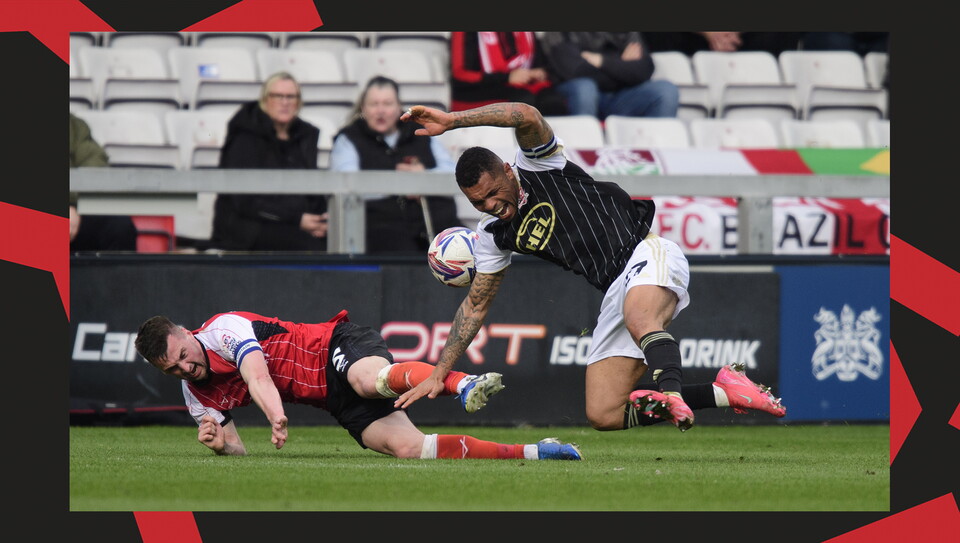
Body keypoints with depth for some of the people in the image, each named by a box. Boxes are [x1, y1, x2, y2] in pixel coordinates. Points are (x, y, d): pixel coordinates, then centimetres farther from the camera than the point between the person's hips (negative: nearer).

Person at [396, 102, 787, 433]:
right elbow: (476, 305, 23)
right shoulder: (492, 235, 12)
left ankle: (671, 392, -65)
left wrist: (451, 120, -29)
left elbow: (528, 117, -26)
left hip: (647, 256, -7)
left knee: (639, 321, -42)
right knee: (604, 416, -6)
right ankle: (722, 392, -7)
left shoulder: (537, 164, -5)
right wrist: (439, 373, 20)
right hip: (615, 293, 7)